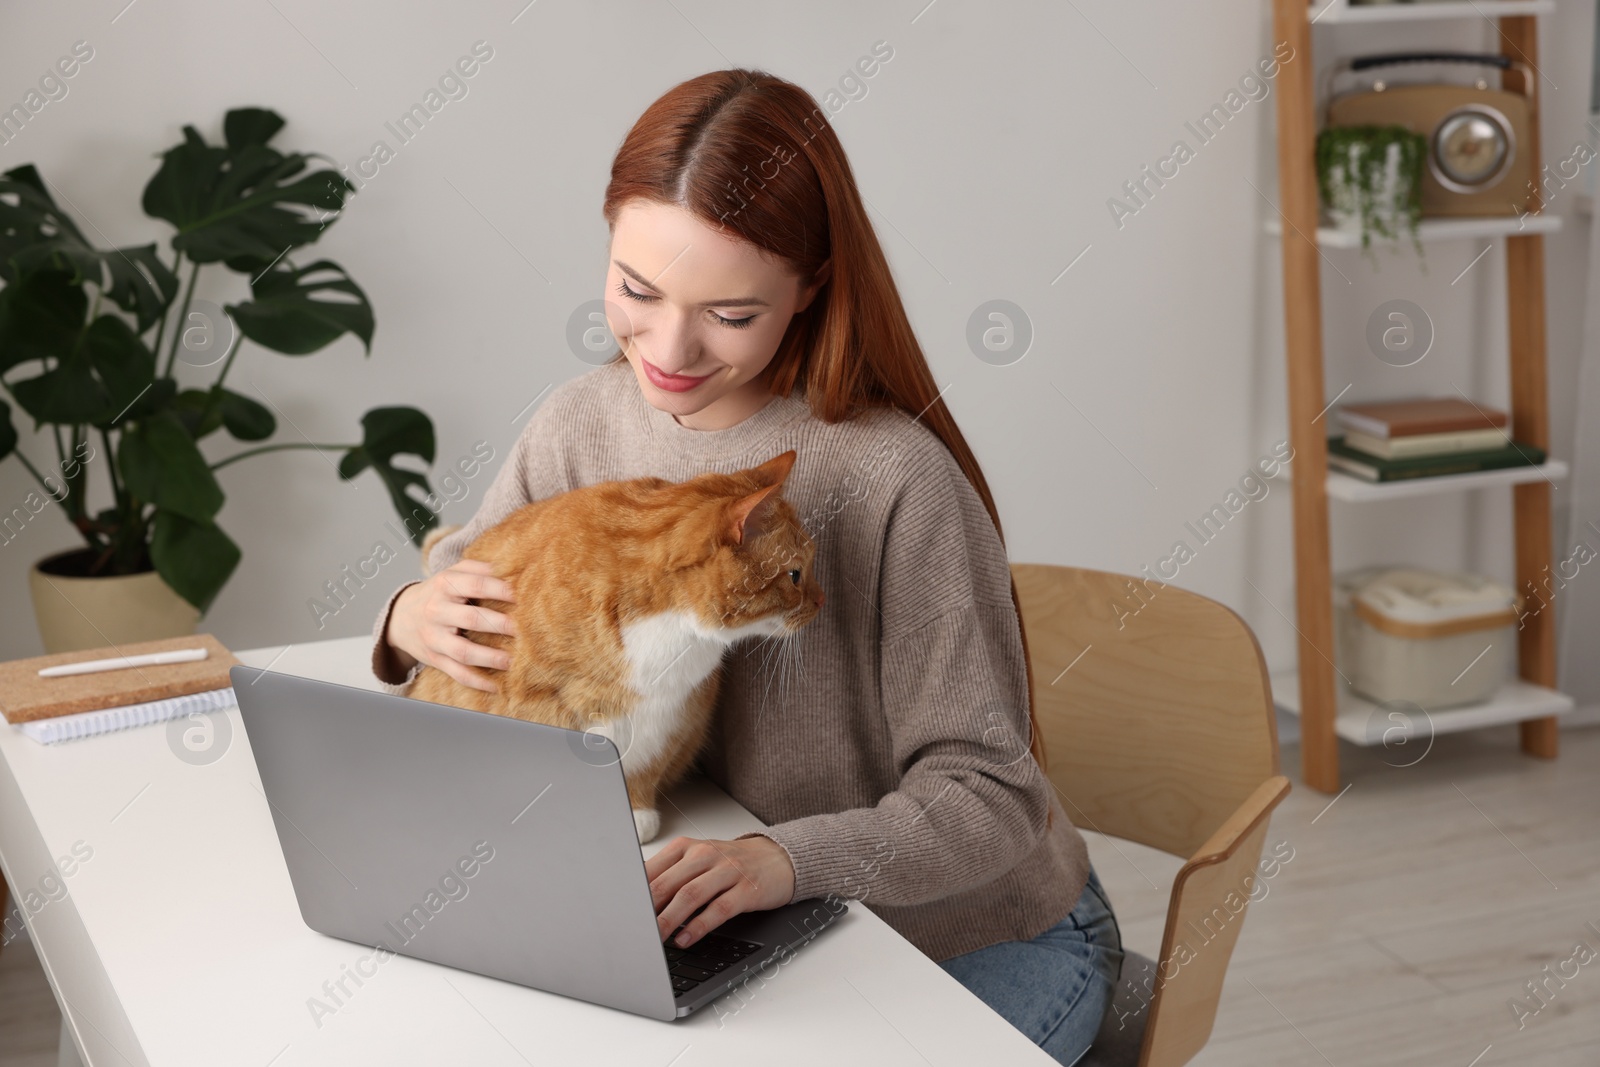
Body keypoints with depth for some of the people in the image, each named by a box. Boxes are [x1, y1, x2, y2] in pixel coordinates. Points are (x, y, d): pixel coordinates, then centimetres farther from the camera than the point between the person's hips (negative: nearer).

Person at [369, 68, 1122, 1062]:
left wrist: (787, 859, -42)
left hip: (984, 943, -4)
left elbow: (988, 794, -24)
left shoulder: (894, 481, -27)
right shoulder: (583, 421, -8)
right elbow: (463, 579, 7)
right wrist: (414, 619, -18)